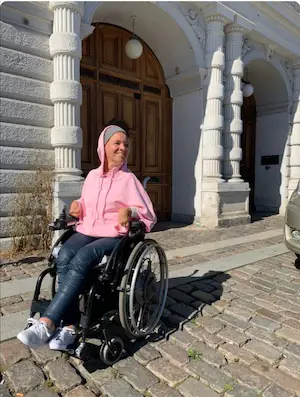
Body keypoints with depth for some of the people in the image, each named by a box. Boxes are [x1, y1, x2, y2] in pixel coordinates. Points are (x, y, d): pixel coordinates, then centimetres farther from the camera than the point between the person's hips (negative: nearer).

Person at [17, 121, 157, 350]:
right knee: (64, 258, -28)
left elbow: (149, 214, -1)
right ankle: (70, 327, -27)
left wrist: (129, 211, -20)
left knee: (80, 260, -33)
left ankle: (47, 323, -30)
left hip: (114, 236, -4)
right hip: (86, 231, 4)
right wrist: (78, 206, 3)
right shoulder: (92, 175, 13)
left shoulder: (129, 179, 0)